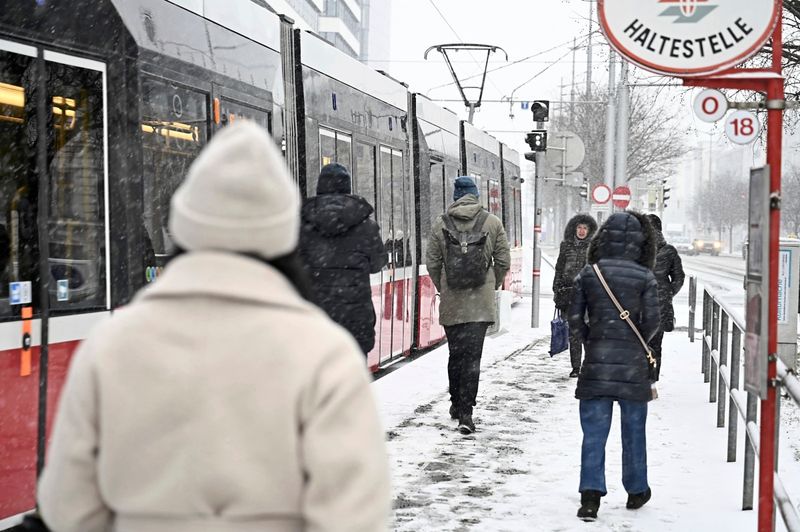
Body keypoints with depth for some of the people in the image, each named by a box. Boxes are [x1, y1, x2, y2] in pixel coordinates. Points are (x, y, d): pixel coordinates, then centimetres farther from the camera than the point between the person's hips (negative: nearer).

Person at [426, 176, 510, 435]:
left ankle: (456, 403, 28)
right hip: (480, 301, -1)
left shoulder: (440, 223, 2)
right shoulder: (492, 222, 0)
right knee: (472, 355, -5)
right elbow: (503, 261, 3)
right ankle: (465, 412, -12)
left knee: (455, 353, 16)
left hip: (450, 300, 2)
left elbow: (432, 262, 5)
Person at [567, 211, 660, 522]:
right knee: (633, 431, 14)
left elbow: (575, 319, 0)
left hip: (596, 364, 1)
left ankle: (591, 496, -7)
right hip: (633, 367, -1)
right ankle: (636, 491, 26)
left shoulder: (587, 274, 0)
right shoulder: (645, 277, -4)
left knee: (594, 433, 3)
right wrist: (638, 343, 12)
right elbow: (652, 321, -7)